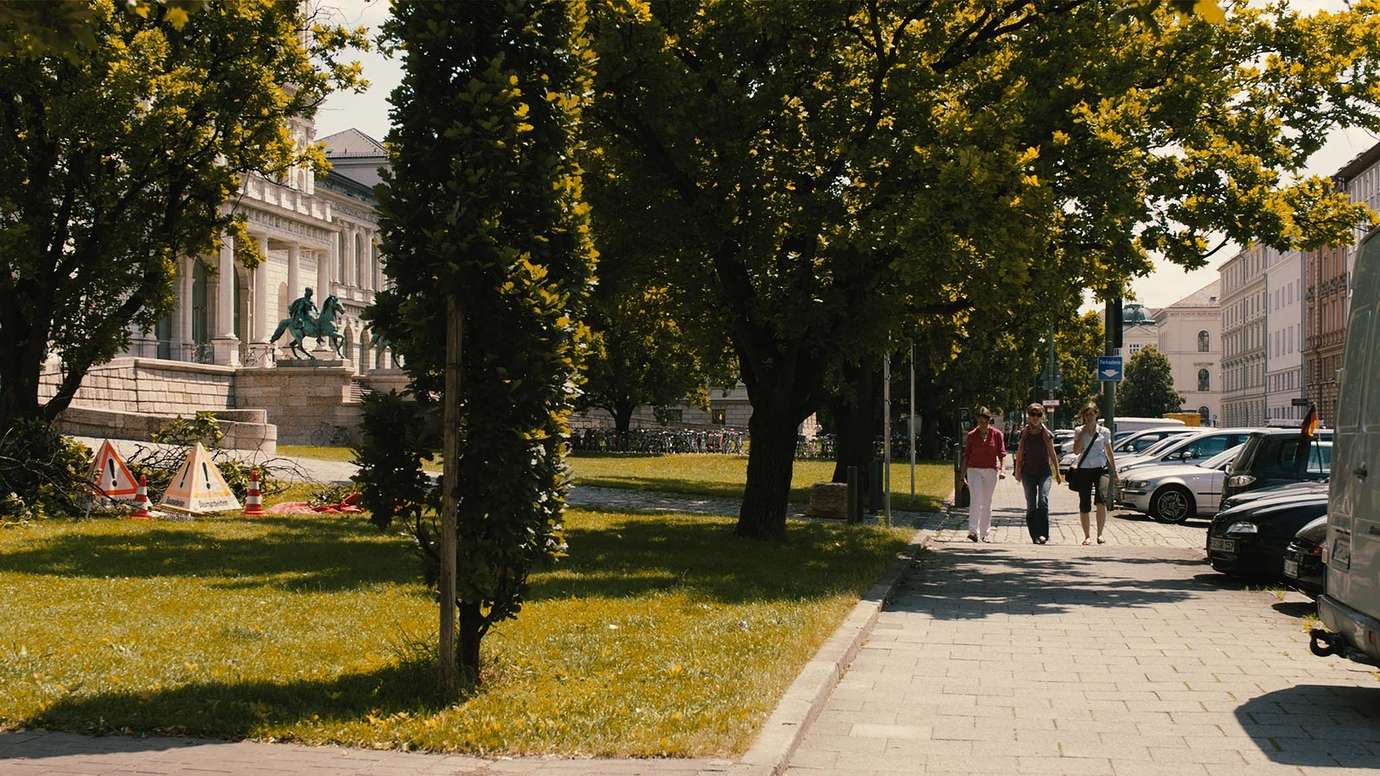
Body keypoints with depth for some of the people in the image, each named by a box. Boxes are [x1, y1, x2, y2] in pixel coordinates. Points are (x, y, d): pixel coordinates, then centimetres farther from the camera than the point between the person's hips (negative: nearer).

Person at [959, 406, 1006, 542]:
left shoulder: (997, 434, 2)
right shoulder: (971, 436, 2)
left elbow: (1002, 453, 1)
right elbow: (966, 455, 8)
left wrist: (1002, 469, -14)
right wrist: (962, 474, 7)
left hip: (991, 470, 1)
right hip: (974, 470, -1)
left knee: (987, 502, 8)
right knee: (976, 500, -15)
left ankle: (986, 533, 16)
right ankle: (973, 531, -22)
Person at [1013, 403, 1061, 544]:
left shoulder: (1046, 434, 3)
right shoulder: (1024, 433, 7)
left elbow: (1052, 455, 8)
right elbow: (1019, 454, 12)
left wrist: (1057, 473, 9)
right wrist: (1017, 471, 8)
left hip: (1044, 471, -2)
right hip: (1028, 473, 2)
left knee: (1043, 501, -18)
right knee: (1031, 505, 2)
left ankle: (1043, 534, -20)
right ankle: (1035, 535, 7)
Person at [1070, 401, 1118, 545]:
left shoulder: (1104, 431, 8)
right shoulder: (1079, 431, 7)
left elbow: (1109, 452, 14)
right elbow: (1076, 451, -3)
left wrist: (1114, 472, 13)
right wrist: (1082, 433, -8)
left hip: (1100, 468, -1)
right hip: (1084, 470, 1)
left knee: (1101, 501, -19)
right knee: (1084, 505, 2)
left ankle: (1100, 534, -9)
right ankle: (1087, 536, 14)